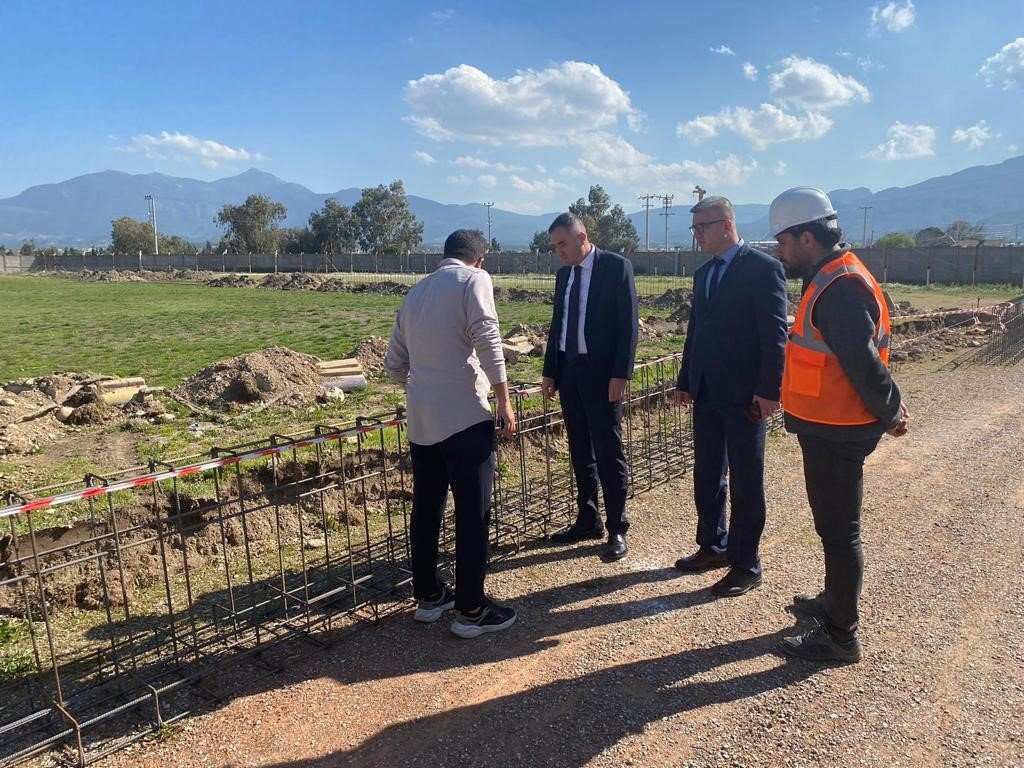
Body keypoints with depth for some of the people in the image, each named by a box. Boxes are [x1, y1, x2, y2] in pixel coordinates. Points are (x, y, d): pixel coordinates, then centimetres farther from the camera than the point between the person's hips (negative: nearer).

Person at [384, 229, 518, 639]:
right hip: (464, 415, -7)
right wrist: (504, 400, -9)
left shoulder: (416, 291, 18)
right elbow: (487, 340, -14)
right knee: (473, 513, 1)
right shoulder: (474, 280, 0)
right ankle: (470, 609, 8)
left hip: (421, 420, 7)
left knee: (426, 509, 15)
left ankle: (428, 596, 26)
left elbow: (394, 364, 21)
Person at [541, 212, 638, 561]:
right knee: (580, 451, 12)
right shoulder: (563, 274, 13)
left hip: (602, 372, -6)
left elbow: (628, 324, -11)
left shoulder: (616, 266, -6)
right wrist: (550, 372, 10)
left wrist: (621, 374, -17)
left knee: (608, 451, -1)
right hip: (569, 371, 7)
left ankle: (617, 529, 10)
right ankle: (587, 519, 23)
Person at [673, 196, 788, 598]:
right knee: (706, 475, 15)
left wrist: (769, 391, -17)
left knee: (746, 482, 4)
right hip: (707, 393, 7)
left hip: (744, 395, -7)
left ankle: (746, 565, 16)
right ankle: (713, 546, 32)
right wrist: (685, 381, 14)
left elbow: (775, 334, -14)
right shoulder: (703, 273, 13)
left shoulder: (763, 268, -10)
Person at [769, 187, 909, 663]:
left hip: (837, 433, -10)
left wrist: (890, 413, -11)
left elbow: (864, 361, -24)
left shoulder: (839, 287, -22)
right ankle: (834, 601, 41)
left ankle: (841, 636, 16)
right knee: (833, 523, 23)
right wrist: (890, 409, 15)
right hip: (827, 427, 10)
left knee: (839, 529, 2)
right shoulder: (831, 279, 11)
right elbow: (861, 356, 16)